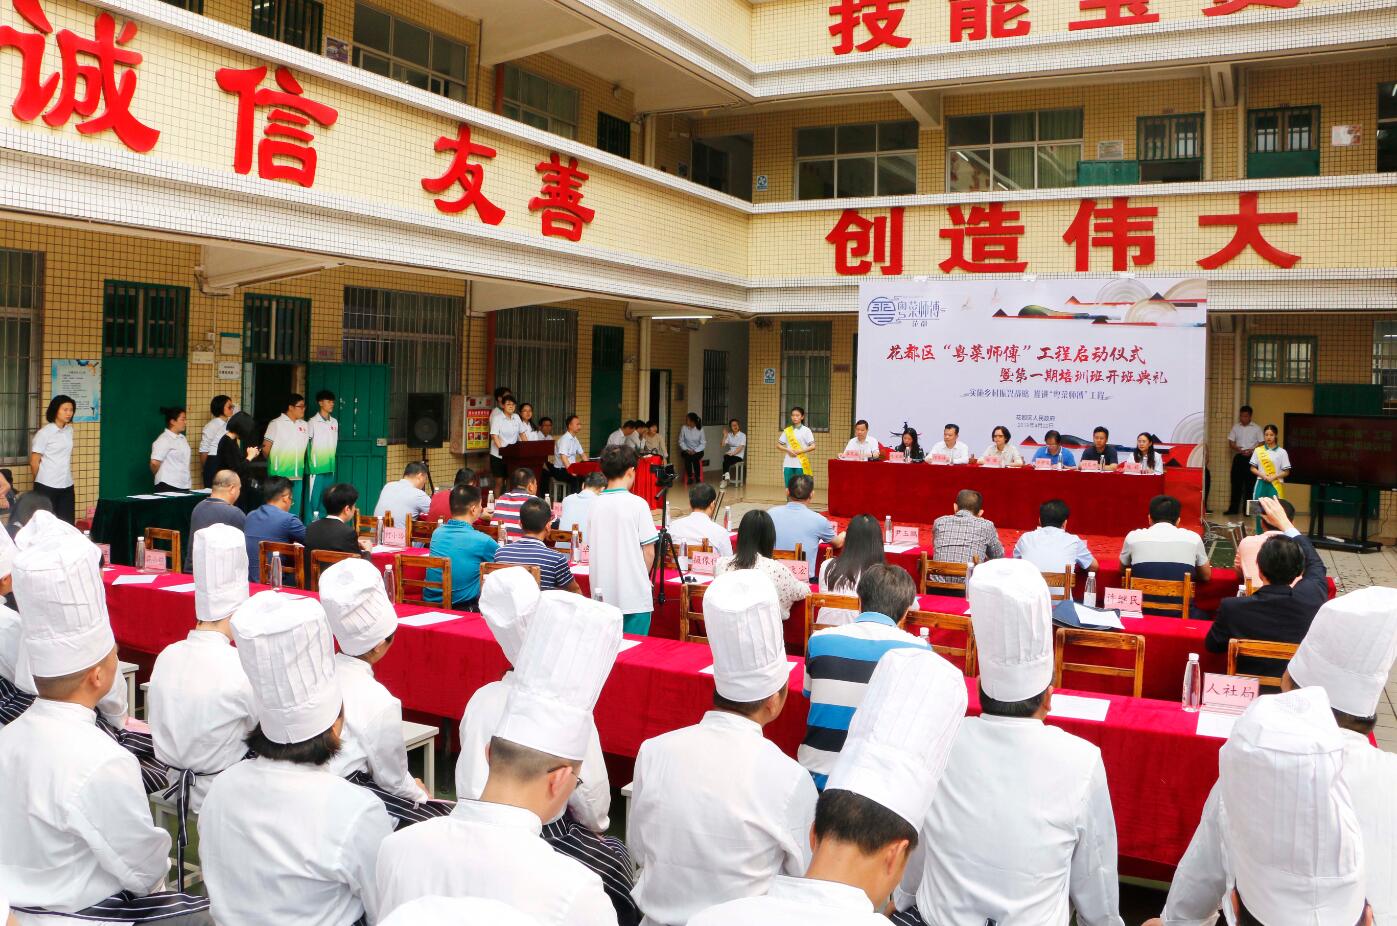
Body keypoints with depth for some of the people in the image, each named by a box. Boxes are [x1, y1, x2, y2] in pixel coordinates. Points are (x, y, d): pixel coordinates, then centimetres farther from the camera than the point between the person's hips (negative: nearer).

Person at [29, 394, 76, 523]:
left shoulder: (69, 430, 8)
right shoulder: (44, 433, -9)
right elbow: (34, 462, -4)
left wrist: (66, 478, 15)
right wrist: (42, 481, 7)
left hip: (67, 486, 5)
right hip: (47, 487, -5)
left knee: (68, 524, 5)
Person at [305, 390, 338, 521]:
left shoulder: (334, 422, 10)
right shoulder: (313, 422, -5)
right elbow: (307, 444, -5)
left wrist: (332, 461, 12)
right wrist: (311, 464, -11)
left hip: (330, 467, 5)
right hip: (316, 466, -5)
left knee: (326, 498, 9)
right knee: (313, 497, -4)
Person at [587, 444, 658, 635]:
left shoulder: (596, 505, 2)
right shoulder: (637, 504, -10)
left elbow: (591, 546, 9)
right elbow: (648, 551, -9)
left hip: (602, 594, 4)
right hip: (634, 595, -4)